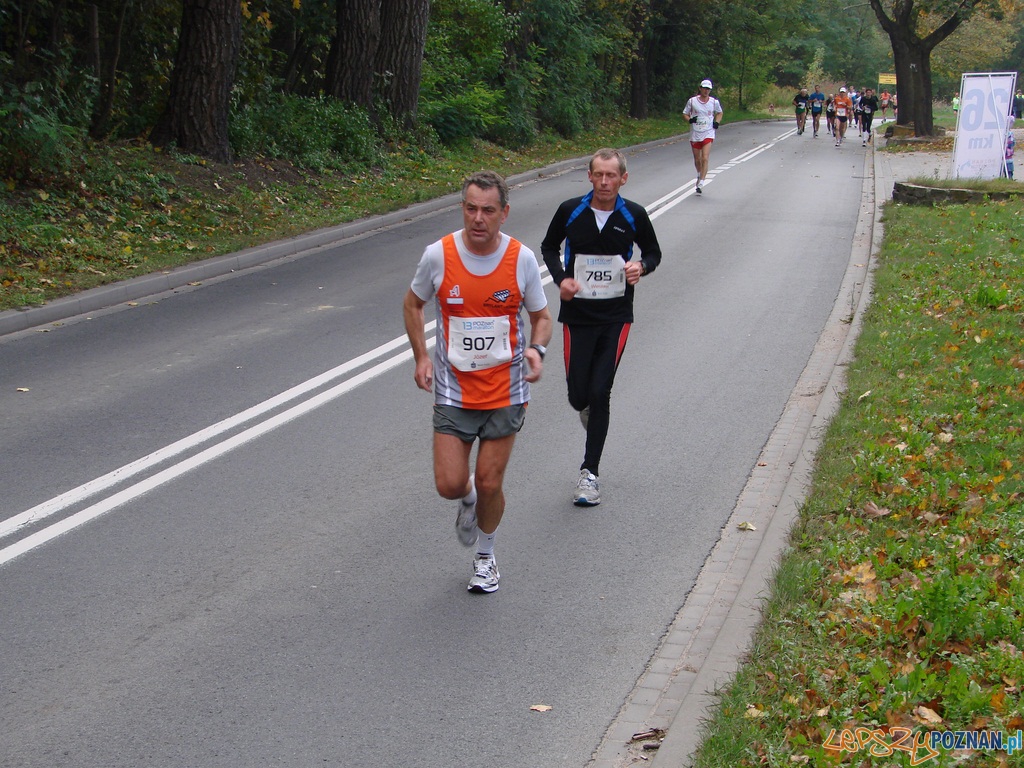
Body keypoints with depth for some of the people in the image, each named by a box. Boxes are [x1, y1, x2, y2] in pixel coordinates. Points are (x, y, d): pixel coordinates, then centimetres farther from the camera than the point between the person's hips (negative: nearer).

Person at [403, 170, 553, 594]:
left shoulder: (522, 259, -9)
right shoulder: (438, 255, -10)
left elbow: (541, 316, 5)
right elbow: (413, 304, 9)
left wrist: (536, 350, -17)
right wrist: (421, 357, -3)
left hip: (505, 391, 0)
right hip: (453, 389, 0)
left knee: (489, 484, 6)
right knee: (449, 485, -4)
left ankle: (485, 555, 33)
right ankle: (468, 497, 35)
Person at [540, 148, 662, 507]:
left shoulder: (634, 215, -4)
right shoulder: (570, 211, -5)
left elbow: (653, 252, 11)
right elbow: (549, 247, 12)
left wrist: (642, 267, -12)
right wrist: (561, 278, -6)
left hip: (616, 317, -1)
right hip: (576, 315, 1)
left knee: (600, 393, -7)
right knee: (578, 394, 0)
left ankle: (590, 472, 5)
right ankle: (589, 411, 40)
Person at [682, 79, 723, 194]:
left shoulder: (714, 102, 2)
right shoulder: (692, 101, 0)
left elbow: (719, 113, 20)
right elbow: (685, 113, 9)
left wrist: (716, 122, 2)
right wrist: (690, 120, -12)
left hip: (708, 134, -1)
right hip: (695, 134, 1)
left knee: (705, 159, -15)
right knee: (697, 160, 12)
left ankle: (701, 184, -16)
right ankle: (699, 176, 42)